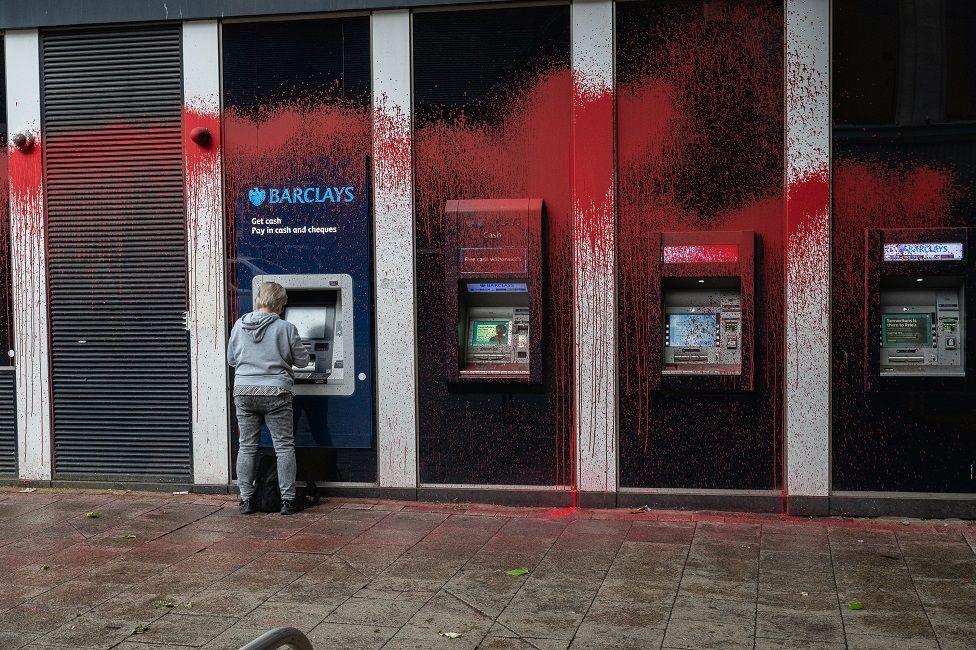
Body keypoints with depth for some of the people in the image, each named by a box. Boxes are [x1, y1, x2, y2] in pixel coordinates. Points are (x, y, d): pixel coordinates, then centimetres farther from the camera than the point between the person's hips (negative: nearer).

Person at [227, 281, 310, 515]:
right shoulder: (285, 328, -8)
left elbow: (231, 358, 13)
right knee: (284, 447, 5)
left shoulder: (239, 325, 2)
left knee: (247, 447, 11)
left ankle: (246, 500, 14)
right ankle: (287, 500, 7)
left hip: (244, 391, 3)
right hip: (275, 392, -3)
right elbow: (302, 361, 2)